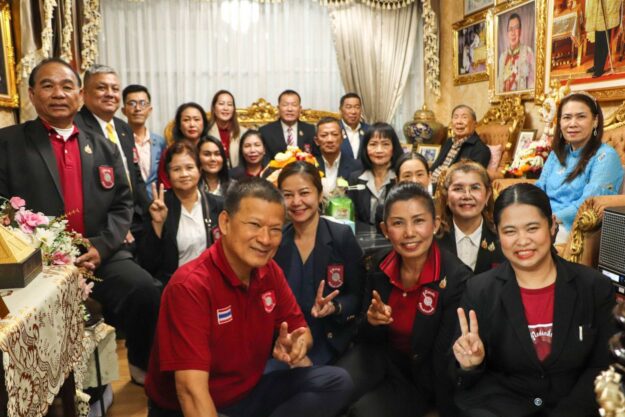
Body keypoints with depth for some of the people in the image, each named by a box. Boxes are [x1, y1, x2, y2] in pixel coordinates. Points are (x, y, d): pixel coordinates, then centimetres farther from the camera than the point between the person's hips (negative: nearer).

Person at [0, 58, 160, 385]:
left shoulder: (105, 149, 16)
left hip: (99, 256, 3)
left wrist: (101, 246, -7)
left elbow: (122, 204, 10)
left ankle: (141, 365, 7)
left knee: (145, 292, -20)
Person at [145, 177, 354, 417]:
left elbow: (300, 329, 5)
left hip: (251, 393, 7)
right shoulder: (190, 285, -25)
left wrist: (296, 344, -19)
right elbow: (191, 390, -29)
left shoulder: (271, 272, -3)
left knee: (337, 382, -10)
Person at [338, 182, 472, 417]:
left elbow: (445, 360, -17)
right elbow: (368, 338, 1)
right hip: (381, 355, 3)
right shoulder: (380, 264, -8)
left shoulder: (457, 278, -22)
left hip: (422, 375, -3)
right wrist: (371, 322, -20)